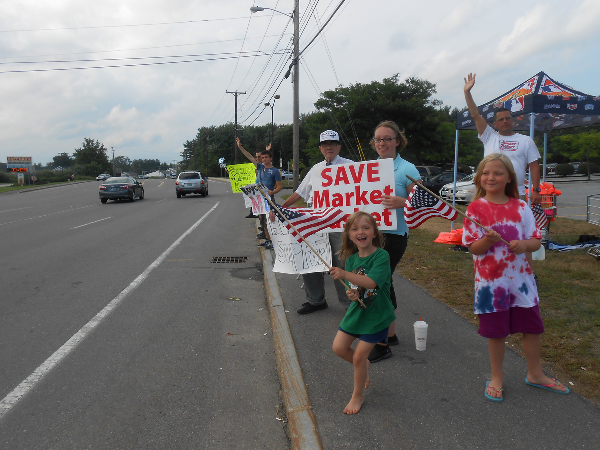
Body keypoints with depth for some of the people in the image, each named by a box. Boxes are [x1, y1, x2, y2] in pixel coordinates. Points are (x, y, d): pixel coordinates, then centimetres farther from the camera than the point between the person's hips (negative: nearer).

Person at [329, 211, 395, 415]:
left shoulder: (381, 256, -19)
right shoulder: (352, 259, 0)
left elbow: (371, 282, -33)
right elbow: (353, 286, 6)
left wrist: (345, 274, -45)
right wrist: (351, 293, -18)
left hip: (376, 314, -6)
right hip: (356, 309, 6)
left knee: (359, 356, -2)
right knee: (339, 347, 5)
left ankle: (357, 396, 22)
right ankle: (364, 367, 36)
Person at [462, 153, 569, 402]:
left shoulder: (521, 207, 1)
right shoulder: (476, 208, -7)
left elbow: (536, 241, 4)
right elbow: (474, 248, -8)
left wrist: (524, 244, -18)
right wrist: (489, 239, -28)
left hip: (521, 277, 3)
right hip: (491, 281, -3)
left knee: (532, 327, 13)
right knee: (496, 332, 9)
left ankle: (535, 374, 36)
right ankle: (496, 377, 29)